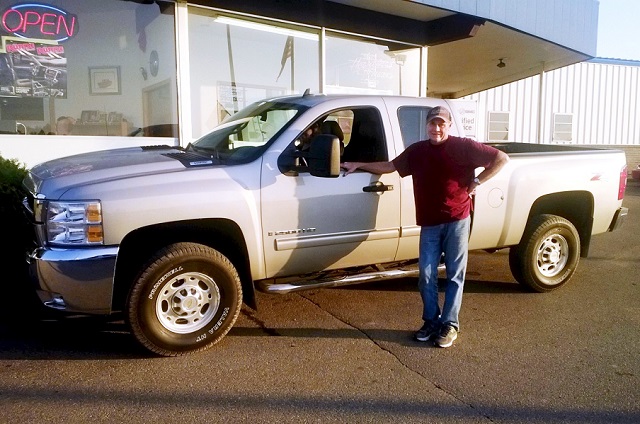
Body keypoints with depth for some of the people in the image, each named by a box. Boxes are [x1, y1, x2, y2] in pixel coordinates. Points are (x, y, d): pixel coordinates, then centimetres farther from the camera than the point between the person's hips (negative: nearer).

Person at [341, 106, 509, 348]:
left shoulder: (464, 147, -4)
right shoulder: (417, 151, 8)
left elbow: (501, 158, 0)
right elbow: (390, 166, 19)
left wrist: (477, 181, -7)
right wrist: (358, 165, 16)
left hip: (457, 220, -3)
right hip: (429, 223, 4)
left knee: (454, 275, 4)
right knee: (426, 275, 5)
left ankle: (449, 324, 15)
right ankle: (431, 321, 20)